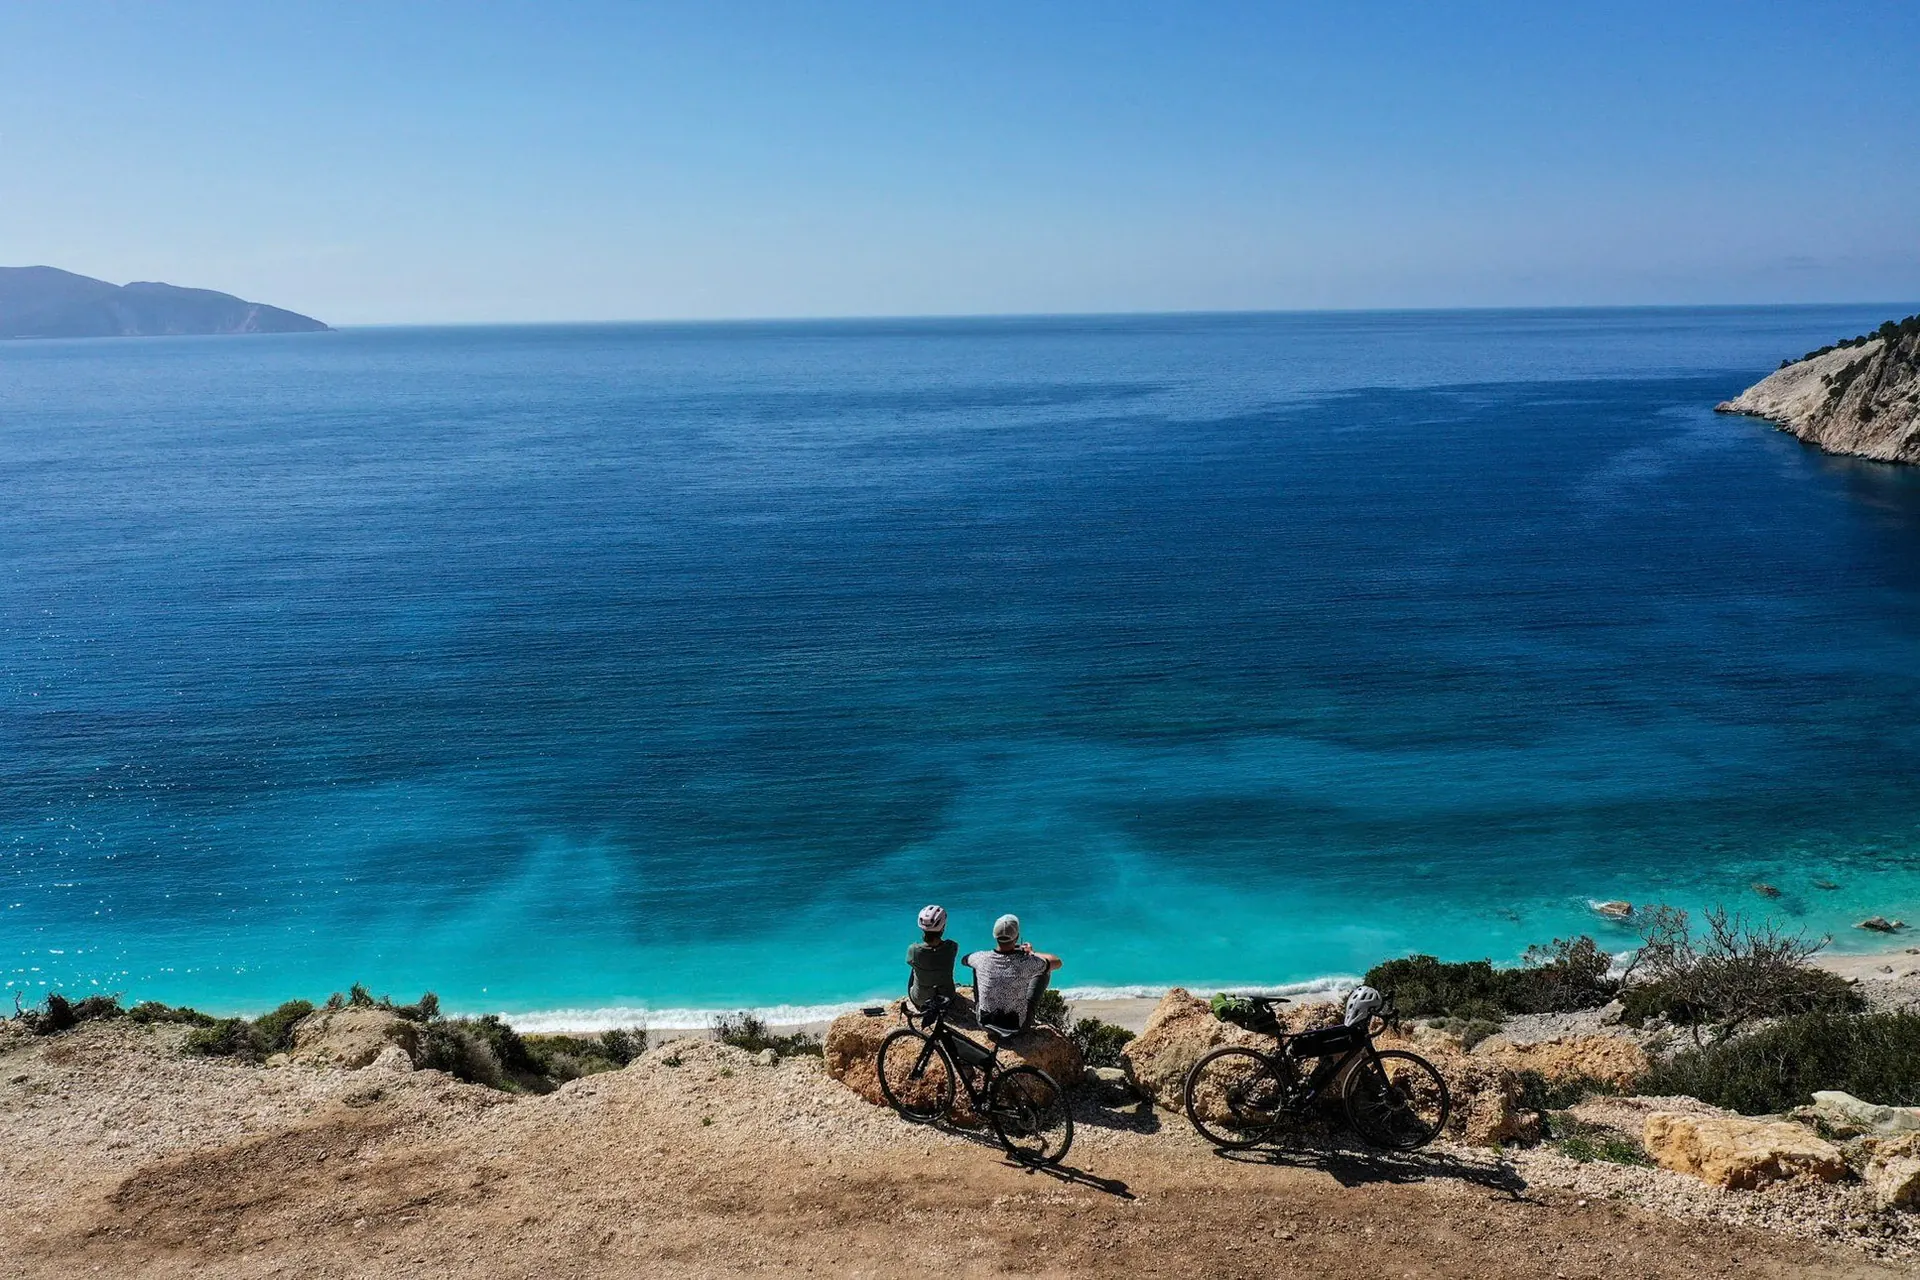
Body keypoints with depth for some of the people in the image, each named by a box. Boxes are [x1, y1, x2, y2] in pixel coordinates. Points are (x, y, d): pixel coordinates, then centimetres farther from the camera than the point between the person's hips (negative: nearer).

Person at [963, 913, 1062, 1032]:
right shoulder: (1027, 963, -27)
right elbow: (1057, 962, -7)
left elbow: (964, 960, 7)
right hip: (1017, 1026, -2)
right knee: (1045, 970, 11)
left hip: (985, 1021, 2)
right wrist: (1032, 953, 8)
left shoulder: (981, 959, -20)